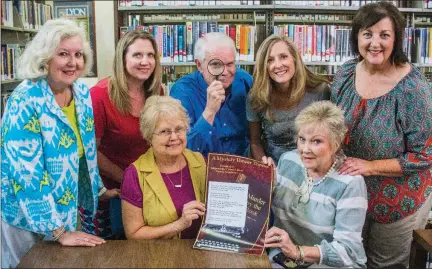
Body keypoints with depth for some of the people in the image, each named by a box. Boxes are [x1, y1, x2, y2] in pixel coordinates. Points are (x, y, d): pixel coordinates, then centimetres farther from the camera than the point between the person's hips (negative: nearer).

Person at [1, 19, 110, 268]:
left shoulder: (82, 93, -4)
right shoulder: (26, 100, -24)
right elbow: (26, 172, -26)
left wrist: (101, 189, 14)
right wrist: (58, 231, -25)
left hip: (70, 207, 6)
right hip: (25, 215, -6)